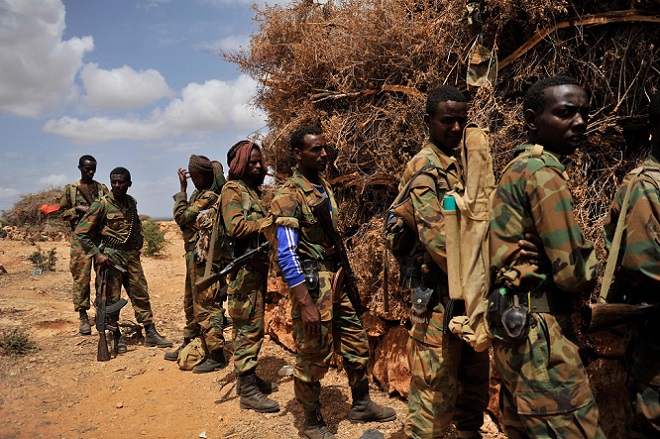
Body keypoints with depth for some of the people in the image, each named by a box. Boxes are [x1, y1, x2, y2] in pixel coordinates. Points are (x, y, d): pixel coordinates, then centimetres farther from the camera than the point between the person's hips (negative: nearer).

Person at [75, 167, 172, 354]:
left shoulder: (131, 202, 9)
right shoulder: (102, 204, -9)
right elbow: (81, 231, -10)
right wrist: (97, 254, -16)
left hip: (131, 255, 5)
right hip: (110, 256, -5)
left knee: (141, 294, 6)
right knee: (112, 297, 2)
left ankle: (151, 334, 13)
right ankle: (116, 338, 15)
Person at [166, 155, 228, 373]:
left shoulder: (209, 196, -15)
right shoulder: (198, 194, 16)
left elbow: (181, 217, -16)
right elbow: (183, 219, 11)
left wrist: (182, 189, -7)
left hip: (202, 257, -10)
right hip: (194, 255, 10)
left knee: (205, 306, -9)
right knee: (190, 304, 19)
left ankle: (216, 356, -4)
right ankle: (189, 346, 34)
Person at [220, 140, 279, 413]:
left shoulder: (253, 190, 20)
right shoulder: (233, 189, -7)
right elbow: (235, 226, -20)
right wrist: (269, 222, -21)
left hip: (258, 265, 9)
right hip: (244, 267, -9)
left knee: (253, 326, 15)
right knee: (249, 327, -6)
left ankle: (249, 378, 27)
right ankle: (248, 392, 1)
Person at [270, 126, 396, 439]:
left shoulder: (325, 187, 10)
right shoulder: (289, 196, -15)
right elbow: (287, 255, -19)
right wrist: (305, 304, -23)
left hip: (337, 278, 8)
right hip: (312, 285, -8)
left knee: (356, 345, 17)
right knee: (313, 359, 5)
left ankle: (361, 405, 37)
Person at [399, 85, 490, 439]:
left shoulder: (464, 161, 14)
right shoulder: (423, 167, -11)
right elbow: (435, 236, -21)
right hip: (442, 293, -8)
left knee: (476, 376, 20)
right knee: (437, 387, 0)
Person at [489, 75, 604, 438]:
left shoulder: (518, 167, 15)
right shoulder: (543, 172, -14)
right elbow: (572, 272, -17)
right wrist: (597, 259, 3)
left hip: (516, 328, 10)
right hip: (538, 333, -10)